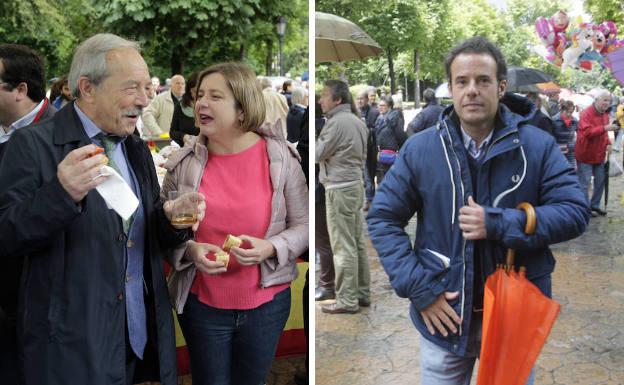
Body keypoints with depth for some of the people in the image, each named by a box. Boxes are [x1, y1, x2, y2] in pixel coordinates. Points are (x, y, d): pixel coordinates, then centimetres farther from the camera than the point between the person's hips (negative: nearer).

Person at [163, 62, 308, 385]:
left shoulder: (281, 157, -9)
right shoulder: (183, 162, -6)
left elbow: (303, 225, -2)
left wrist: (271, 248, -20)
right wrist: (189, 250, -16)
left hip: (266, 302, 0)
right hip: (201, 304, 0)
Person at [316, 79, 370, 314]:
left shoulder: (337, 122, -16)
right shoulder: (357, 121, 13)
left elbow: (317, 154, -11)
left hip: (339, 189, -9)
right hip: (356, 186, 9)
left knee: (343, 247, -5)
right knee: (357, 243, 13)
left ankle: (347, 300, 0)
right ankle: (362, 293, 19)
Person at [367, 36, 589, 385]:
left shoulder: (538, 145, -6)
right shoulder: (420, 148, -5)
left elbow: (575, 212, -10)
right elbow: (383, 219, -3)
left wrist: (497, 224, -22)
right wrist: (418, 288, -12)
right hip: (444, 314, 0)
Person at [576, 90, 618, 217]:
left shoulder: (605, 114, 8)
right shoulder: (586, 113, -17)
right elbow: (587, 132, -29)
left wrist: (608, 143, 5)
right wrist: (605, 128, -37)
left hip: (599, 154, 8)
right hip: (586, 154, -8)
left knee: (601, 181, 12)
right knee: (584, 183, -2)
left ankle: (595, 205, 25)